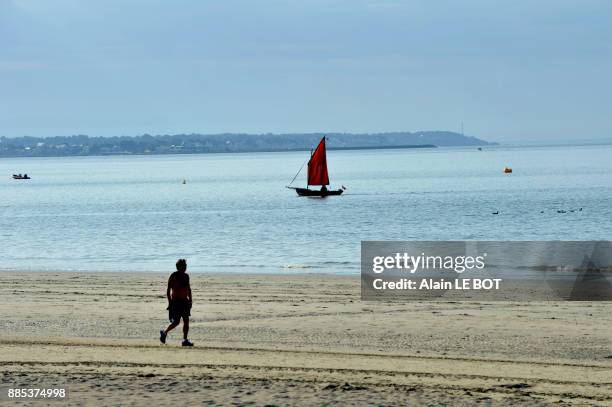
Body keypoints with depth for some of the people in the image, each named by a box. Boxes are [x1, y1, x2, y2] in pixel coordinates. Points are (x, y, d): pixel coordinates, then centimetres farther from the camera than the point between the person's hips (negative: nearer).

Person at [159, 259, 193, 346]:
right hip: (175, 301, -6)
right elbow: (168, 290, -10)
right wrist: (170, 302, -15)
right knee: (176, 322, -7)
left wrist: (190, 300, 13)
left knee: (186, 321, 1)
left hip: (184, 301, 6)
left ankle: (185, 340, 5)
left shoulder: (186, 276, 10)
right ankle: (164, 332, 15)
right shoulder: (173, 276, -9)